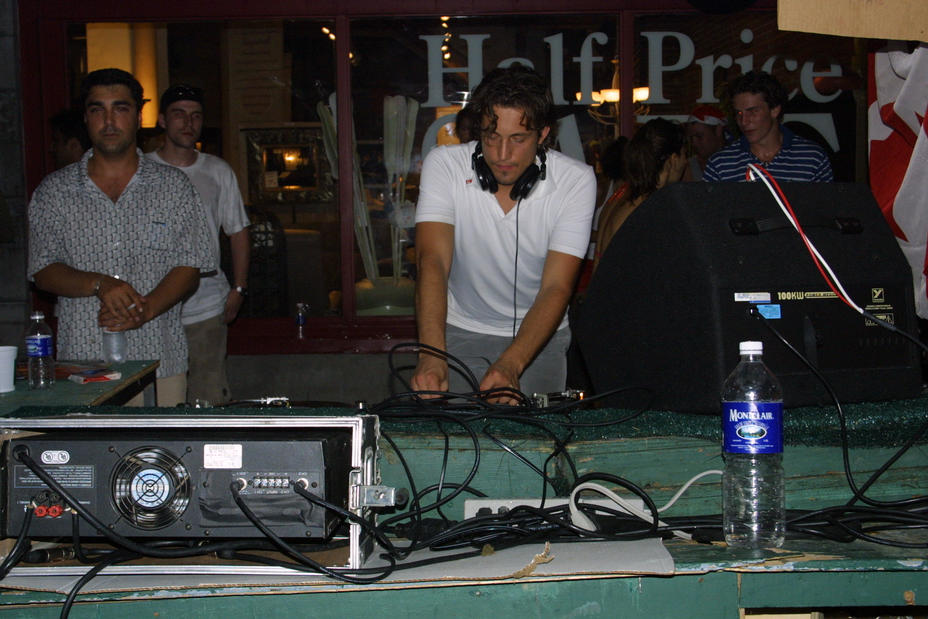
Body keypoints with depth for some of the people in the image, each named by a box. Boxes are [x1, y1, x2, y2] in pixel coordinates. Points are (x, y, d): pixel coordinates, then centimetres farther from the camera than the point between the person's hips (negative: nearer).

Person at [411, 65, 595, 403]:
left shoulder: (576, 181, -16)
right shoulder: (444, 165, -15)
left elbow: (556, 288, -20)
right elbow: (433, 262, -26)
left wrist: (510, 365, -36)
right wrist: (431, 355, -42)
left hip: (539, 332, 0)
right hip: (462, 332, 0)